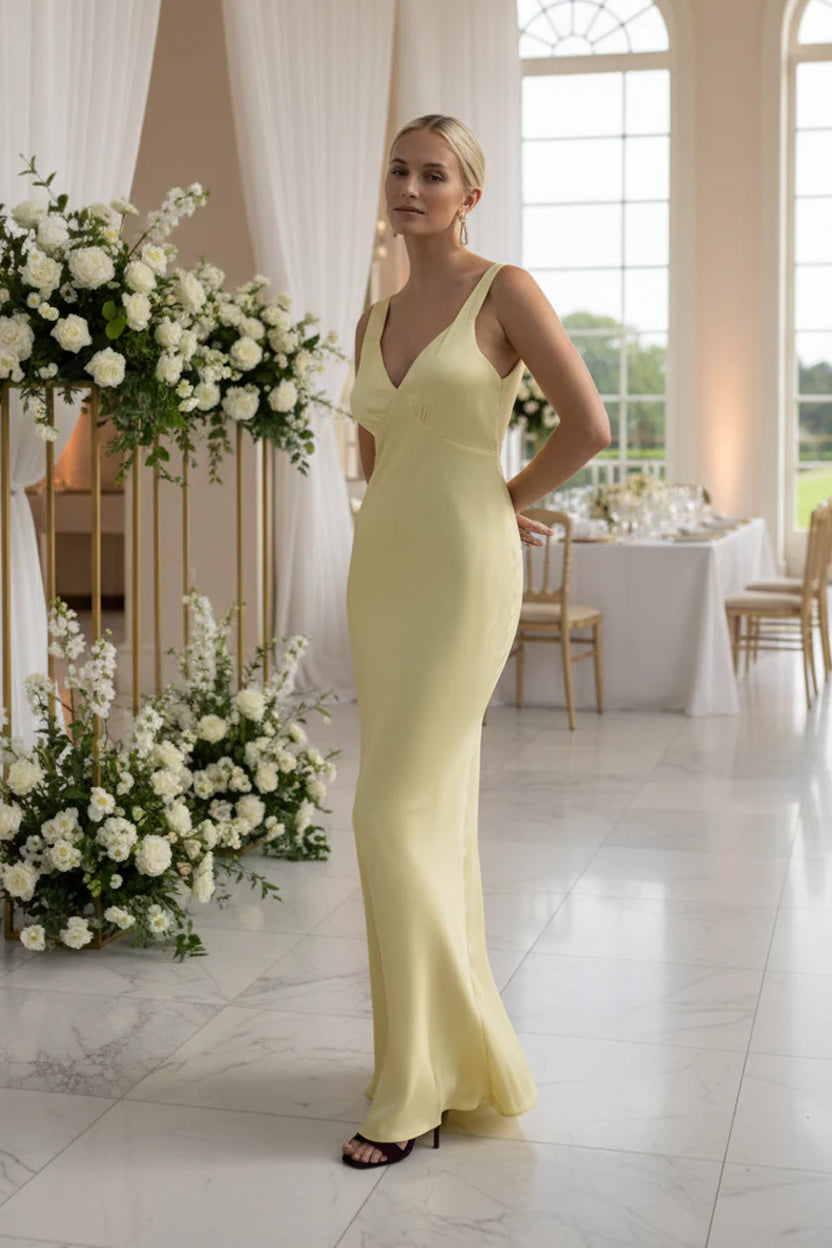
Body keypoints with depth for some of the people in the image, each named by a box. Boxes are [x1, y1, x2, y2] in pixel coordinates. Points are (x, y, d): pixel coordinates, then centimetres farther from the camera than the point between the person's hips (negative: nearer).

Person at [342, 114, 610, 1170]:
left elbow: (588, 425, -8)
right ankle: (458, 1050, 22)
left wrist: (505, 499, 3)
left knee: (396, 812, -12)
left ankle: (416, 1086, -2)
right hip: (381, 569, 7)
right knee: (436, 813, 10)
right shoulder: (374, 320, 14)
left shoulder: (503, 291, -4)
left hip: (464, 573, -7)